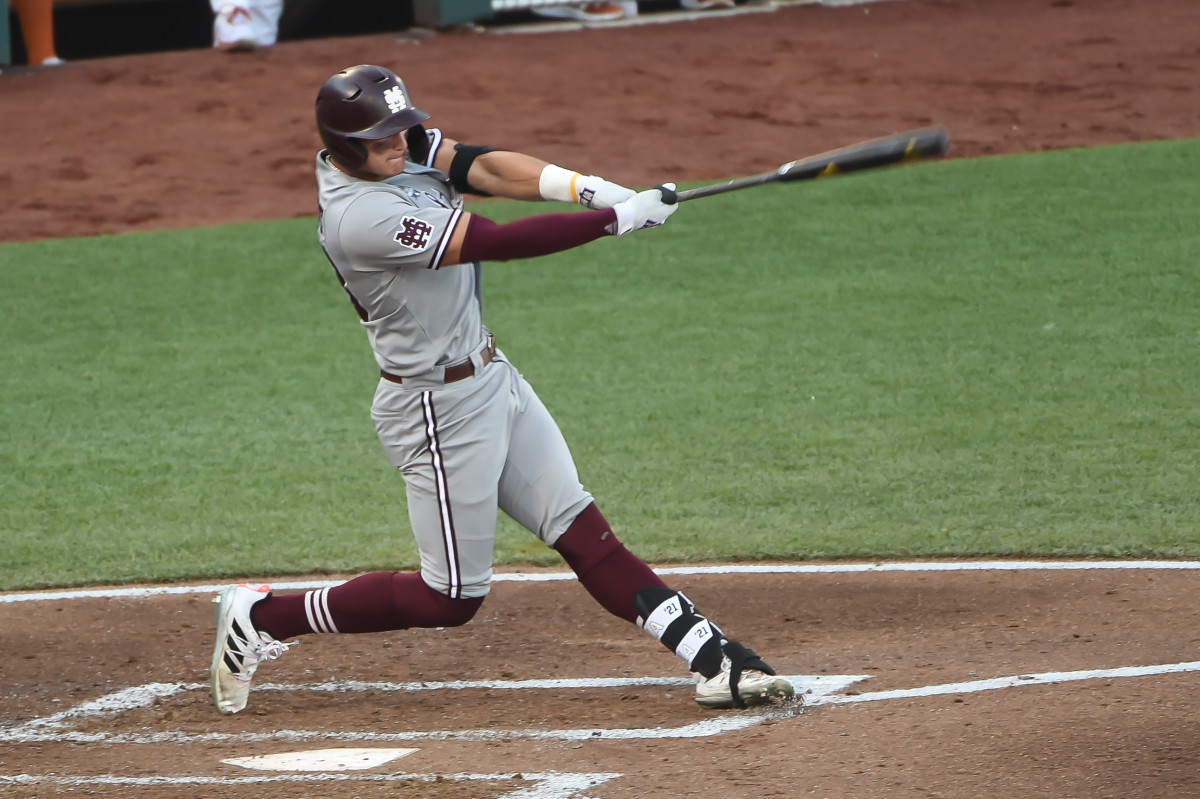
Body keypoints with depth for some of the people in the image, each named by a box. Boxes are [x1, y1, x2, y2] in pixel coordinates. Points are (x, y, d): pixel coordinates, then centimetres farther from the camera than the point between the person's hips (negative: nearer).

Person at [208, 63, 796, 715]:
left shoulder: (399, 144, -1)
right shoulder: (359, 217, -28)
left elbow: (483, 168, -10)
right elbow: (497, 243, -30)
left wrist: (583, 187, -28)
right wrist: (620, 218, -28)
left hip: (491, 378, 9)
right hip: (440, 410, -9)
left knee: (583, 532, 5)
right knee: (451, 599, 3)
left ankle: (713, 660, 2)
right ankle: (263, 618, 14)